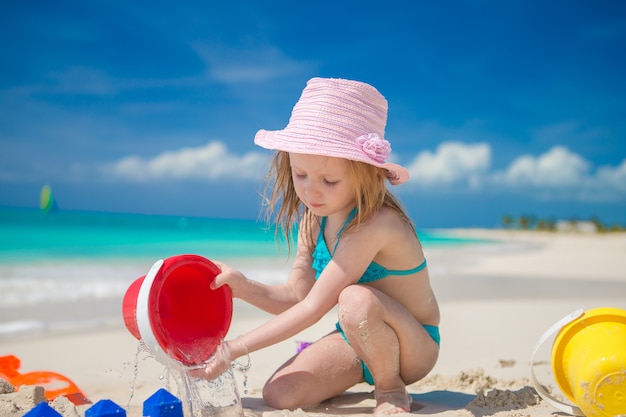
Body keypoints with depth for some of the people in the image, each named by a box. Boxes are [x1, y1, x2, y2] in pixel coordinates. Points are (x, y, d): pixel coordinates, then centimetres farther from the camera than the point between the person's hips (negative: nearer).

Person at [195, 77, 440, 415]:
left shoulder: (375, 224, -31)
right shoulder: (313, 221, -3)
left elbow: (313, 307, -30)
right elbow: (298, 296, -2)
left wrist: (234, 348, -27)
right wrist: (244, 287, -21)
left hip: (415, 345, -6)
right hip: (355, 341, 6)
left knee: (356, 299, -36)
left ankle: (391, 388, -7)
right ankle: (365, 372, 14)